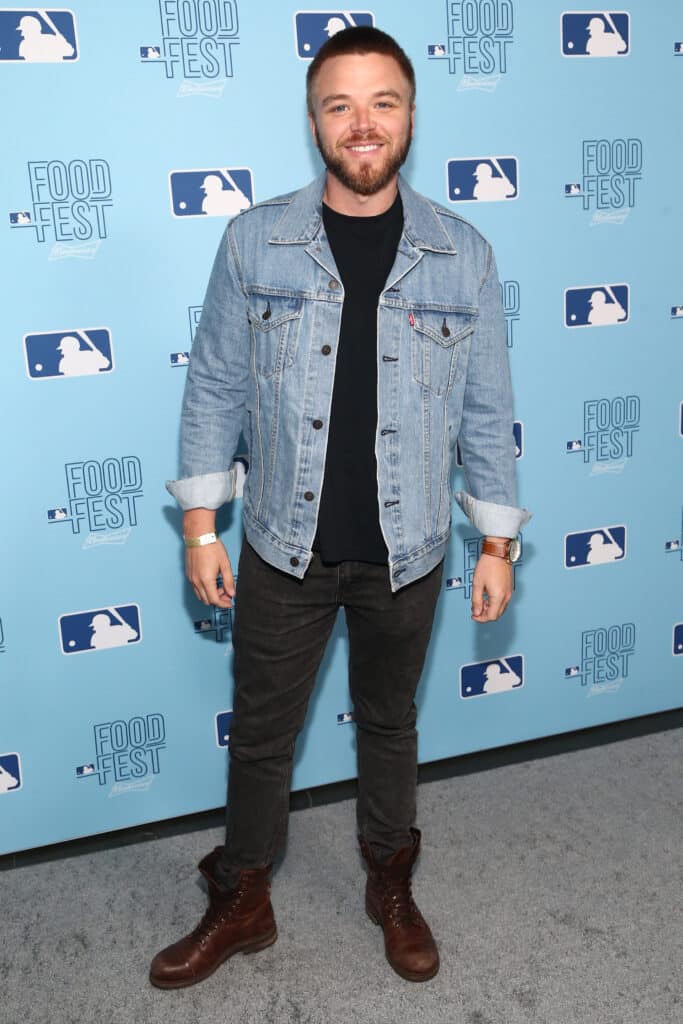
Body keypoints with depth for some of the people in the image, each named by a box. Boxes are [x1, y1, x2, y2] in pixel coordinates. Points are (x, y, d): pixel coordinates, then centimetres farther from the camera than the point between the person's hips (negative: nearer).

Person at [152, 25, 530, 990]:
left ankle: (391, 888, 44)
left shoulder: (463, 254, -4)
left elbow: (487, 411, 1)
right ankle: (242, 903, 39)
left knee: (390, 725, 19)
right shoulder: (254, 240, -6)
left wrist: (498, 542, 2)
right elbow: (215, 388, -1)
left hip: (405, 553, 0)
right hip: (283, 549, 0)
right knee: (260, 733, 14)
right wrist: (200, 525, -3)